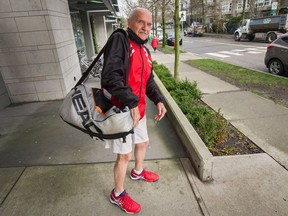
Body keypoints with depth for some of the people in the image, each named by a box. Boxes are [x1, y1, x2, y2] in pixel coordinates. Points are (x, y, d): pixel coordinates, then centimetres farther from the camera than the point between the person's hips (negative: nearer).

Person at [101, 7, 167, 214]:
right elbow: (111, 76, -27)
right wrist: (131, 104, -29)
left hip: (138, 110, 9)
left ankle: (138, 172, 56)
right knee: (125, 155, 5)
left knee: (143, 142, 26)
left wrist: (158, 100, -4)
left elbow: (148, 81, 13)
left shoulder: (145, 51, 11)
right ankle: (118, 195, 32)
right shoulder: (119, 40, -15)